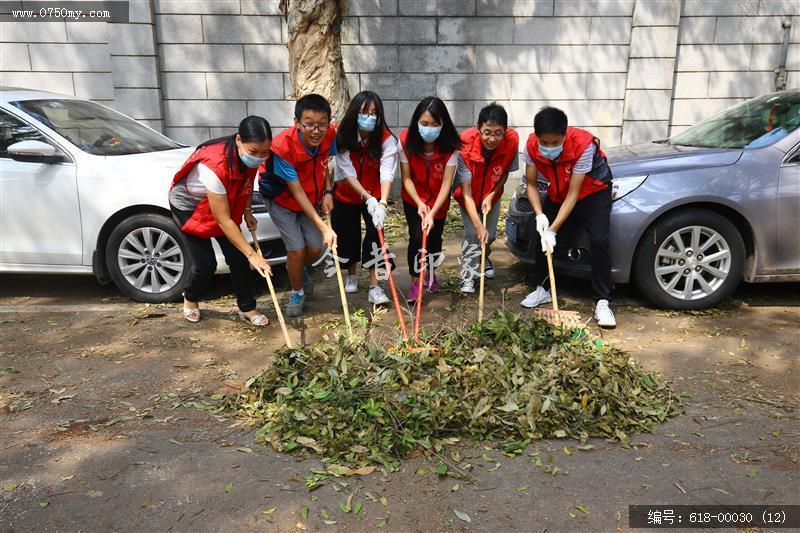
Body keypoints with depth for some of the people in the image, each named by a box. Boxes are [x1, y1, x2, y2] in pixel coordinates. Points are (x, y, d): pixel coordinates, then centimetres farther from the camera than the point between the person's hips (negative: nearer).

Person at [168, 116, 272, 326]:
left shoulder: (250, 156, -20)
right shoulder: (214, 166, -40)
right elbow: (223, 221, -36)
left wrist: (247, 212, -7)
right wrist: (252, 255, -35)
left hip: (224, 203, 6)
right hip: (189, 206, -6)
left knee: (238, 257, -3)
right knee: (205, 264, -7)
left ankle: (247, 308, 13)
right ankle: (190, 299, 26)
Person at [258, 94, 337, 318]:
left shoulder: (329, 134, -20)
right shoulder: (282, 147, -35)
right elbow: (297, 192, -31)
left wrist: (328, 192, -14)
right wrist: (324, 228, -34)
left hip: (310, 198, 5)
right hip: (281, 198, -4)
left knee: (315, 247, 1)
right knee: (297, 248, -13)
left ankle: (300, 270, 39)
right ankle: (297, 293, 16)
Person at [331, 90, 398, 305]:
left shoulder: (386, 139, -22)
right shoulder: (341, 136, -20)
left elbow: (387, 173, -34)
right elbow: (348, 172, -25)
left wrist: (382, 203, -49)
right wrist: (367, 198, -37)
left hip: (375, 196, -1)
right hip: (346, 194, 1)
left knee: (375, 235, -15)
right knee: (347, 235, 9)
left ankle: (374, 287, -9)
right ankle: (351, 276, 35)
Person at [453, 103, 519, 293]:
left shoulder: (512, 140, -30)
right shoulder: (465, 143, -37)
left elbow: (505, 173, -10)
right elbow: (465, 190, -36)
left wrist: (491, 196, -22)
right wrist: (478, 225, -41)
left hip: (492, 193, 3)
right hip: (468, 195, -3)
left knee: (490, 234, 10)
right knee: (472, 233, -14)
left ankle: (484, 258, 44)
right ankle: (468, 275, 3)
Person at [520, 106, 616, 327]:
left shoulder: (583, 145, -35)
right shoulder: (532, 146, -24)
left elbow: (573, 194, -32)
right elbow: (531, 184, -13)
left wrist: (553, 230, -35)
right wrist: (540, 215, -30)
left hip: (593, 191, -4)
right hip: (558, 193, 5)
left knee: (599, 241, -19)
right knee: (541, 234, -2)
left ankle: (602, 302, -10)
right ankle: (541, 289, 17)